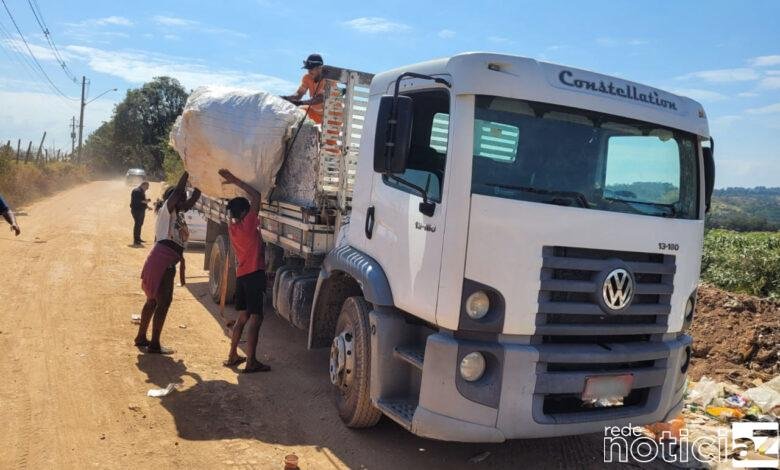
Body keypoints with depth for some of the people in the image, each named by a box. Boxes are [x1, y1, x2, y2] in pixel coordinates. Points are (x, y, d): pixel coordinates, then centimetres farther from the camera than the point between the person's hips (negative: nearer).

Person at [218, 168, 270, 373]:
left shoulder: (232, 227, 7)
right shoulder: (248, 224, -12)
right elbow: (256, 196, -12)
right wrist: (235, 181, -9)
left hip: (241, 275, 8)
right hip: (254, 274, -8)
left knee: (242, 317, 16)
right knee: (255, 318, -5)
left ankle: (232, 356, 21)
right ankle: (251, 362, -4)